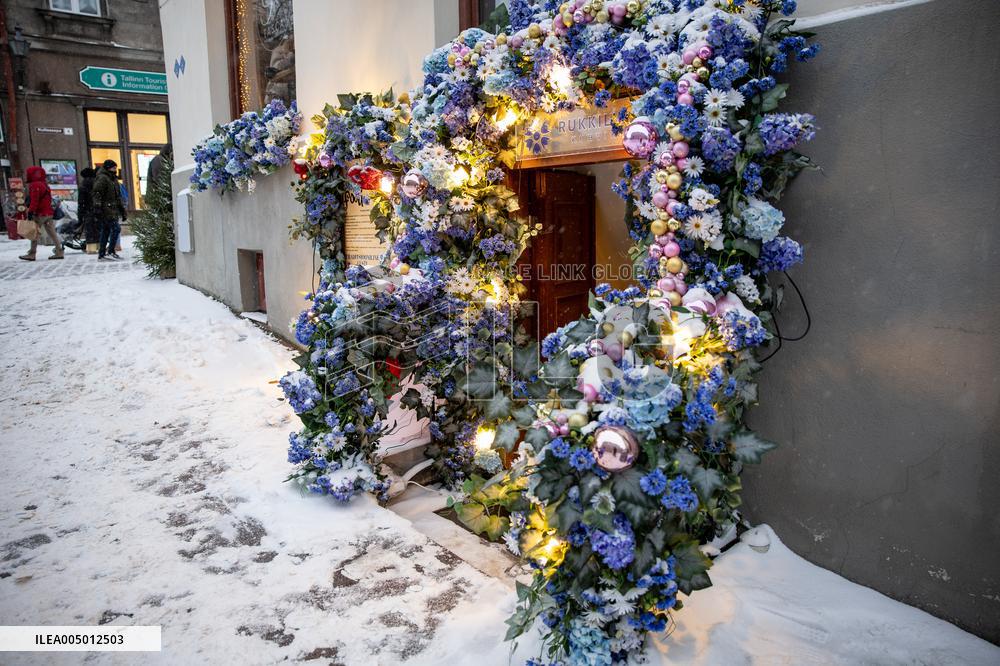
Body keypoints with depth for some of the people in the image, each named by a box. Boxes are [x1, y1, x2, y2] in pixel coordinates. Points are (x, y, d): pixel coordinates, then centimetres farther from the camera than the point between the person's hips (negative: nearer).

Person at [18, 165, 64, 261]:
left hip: (40, 214, -9)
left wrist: (30, 211, -19)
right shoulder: (45, 184, 17)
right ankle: (59, 252, 5)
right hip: (48, 213, 9)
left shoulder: (35, 185, -12)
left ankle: (31, 254, 1)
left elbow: (34, 200, -20)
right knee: (51, 233, 7)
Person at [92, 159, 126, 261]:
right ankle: (110, 252, -10)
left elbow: (118, 196, 26)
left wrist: (122, 210, 24)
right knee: (116, 228, -14)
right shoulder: (102, 178, -9)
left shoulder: (113, 179, 21)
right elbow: (97, 194, -16)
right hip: (106, 210, -9)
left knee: (105, 231, 10)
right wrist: (97, 208, -23)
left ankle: (101, 255, 13)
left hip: (113, 210, 9)